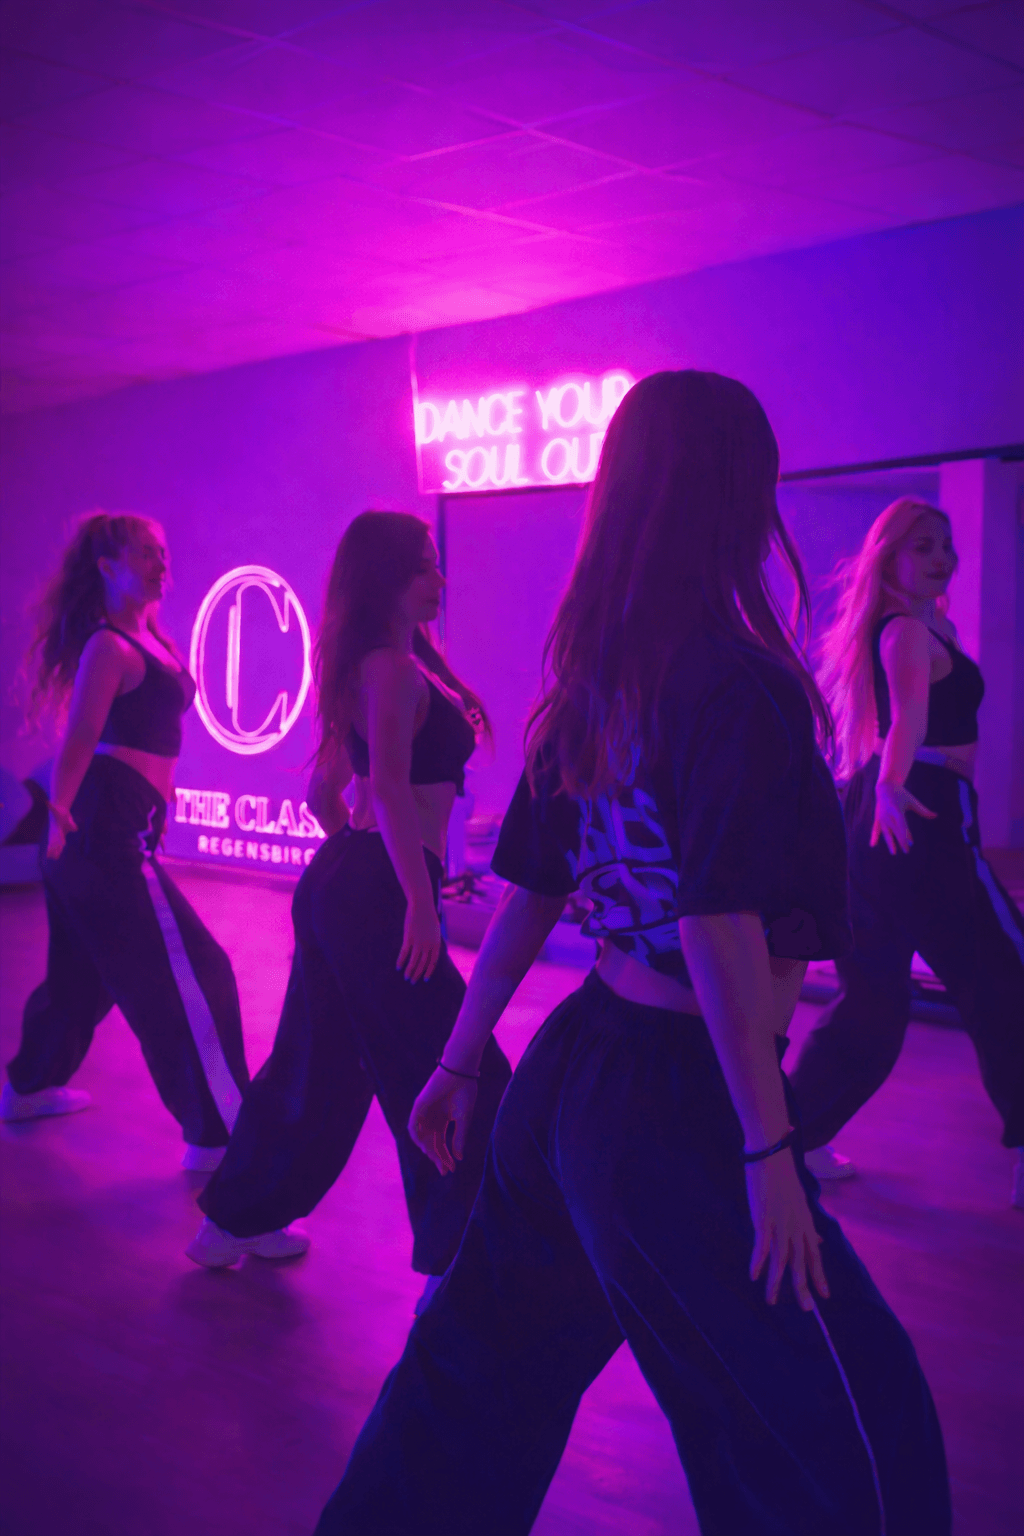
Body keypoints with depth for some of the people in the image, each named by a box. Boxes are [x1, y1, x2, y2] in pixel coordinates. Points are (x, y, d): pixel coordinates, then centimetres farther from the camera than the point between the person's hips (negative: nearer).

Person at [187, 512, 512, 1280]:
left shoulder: (369, 667, 17)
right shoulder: (395, 666, -13)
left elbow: (325, 792, 23)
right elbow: (390, 787, -24)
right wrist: (420, 900, -26)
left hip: (343, 884, 10)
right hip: (380, 895, -10)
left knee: (321, 1062, 20)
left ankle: (238, 1221, 33)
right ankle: (456, 1269, 1)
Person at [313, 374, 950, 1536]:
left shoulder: (588, 682, 6)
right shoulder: (739, 681, -17)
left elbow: (527, 892, 11)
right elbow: (718, 926, -23)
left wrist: (461, 1062, 18)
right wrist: (769, 1150, -19)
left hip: (568, 1076, 8)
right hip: (683, 1109, -8)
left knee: (483, 1365, 22)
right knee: (840, 1439, 7)